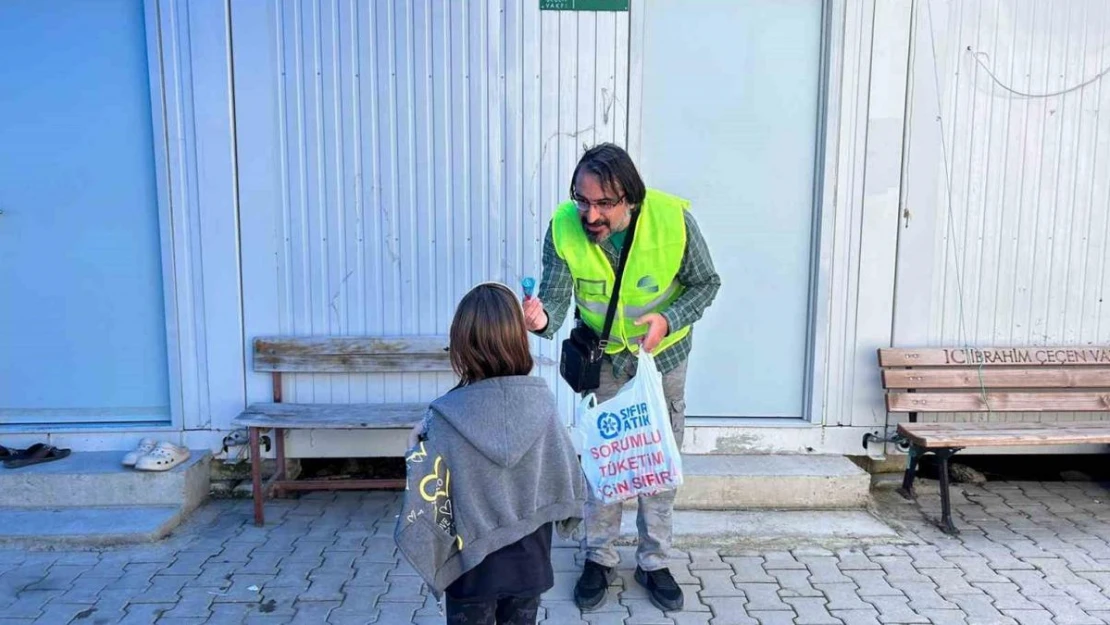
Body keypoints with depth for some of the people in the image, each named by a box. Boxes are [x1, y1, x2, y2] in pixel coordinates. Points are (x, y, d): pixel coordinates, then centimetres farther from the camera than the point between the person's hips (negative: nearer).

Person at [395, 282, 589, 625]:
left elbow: (426, 505, -17)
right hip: (528, 562, 2)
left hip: (472, 565, -2)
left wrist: (416, 453, -1)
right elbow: (569, 479, -5)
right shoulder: (541, 401, -12)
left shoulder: (447, 416, -20)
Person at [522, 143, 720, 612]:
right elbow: (556, 297, -24)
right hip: (603, 355, 0)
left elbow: (705, 284, -14)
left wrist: (670, 319, -31)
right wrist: (542, 318, -47)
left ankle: (654, 562, 30)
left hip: (664, 353, 0)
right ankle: (599, 558, 30)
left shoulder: (674, 218, -29)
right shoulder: (564, 227, -26)